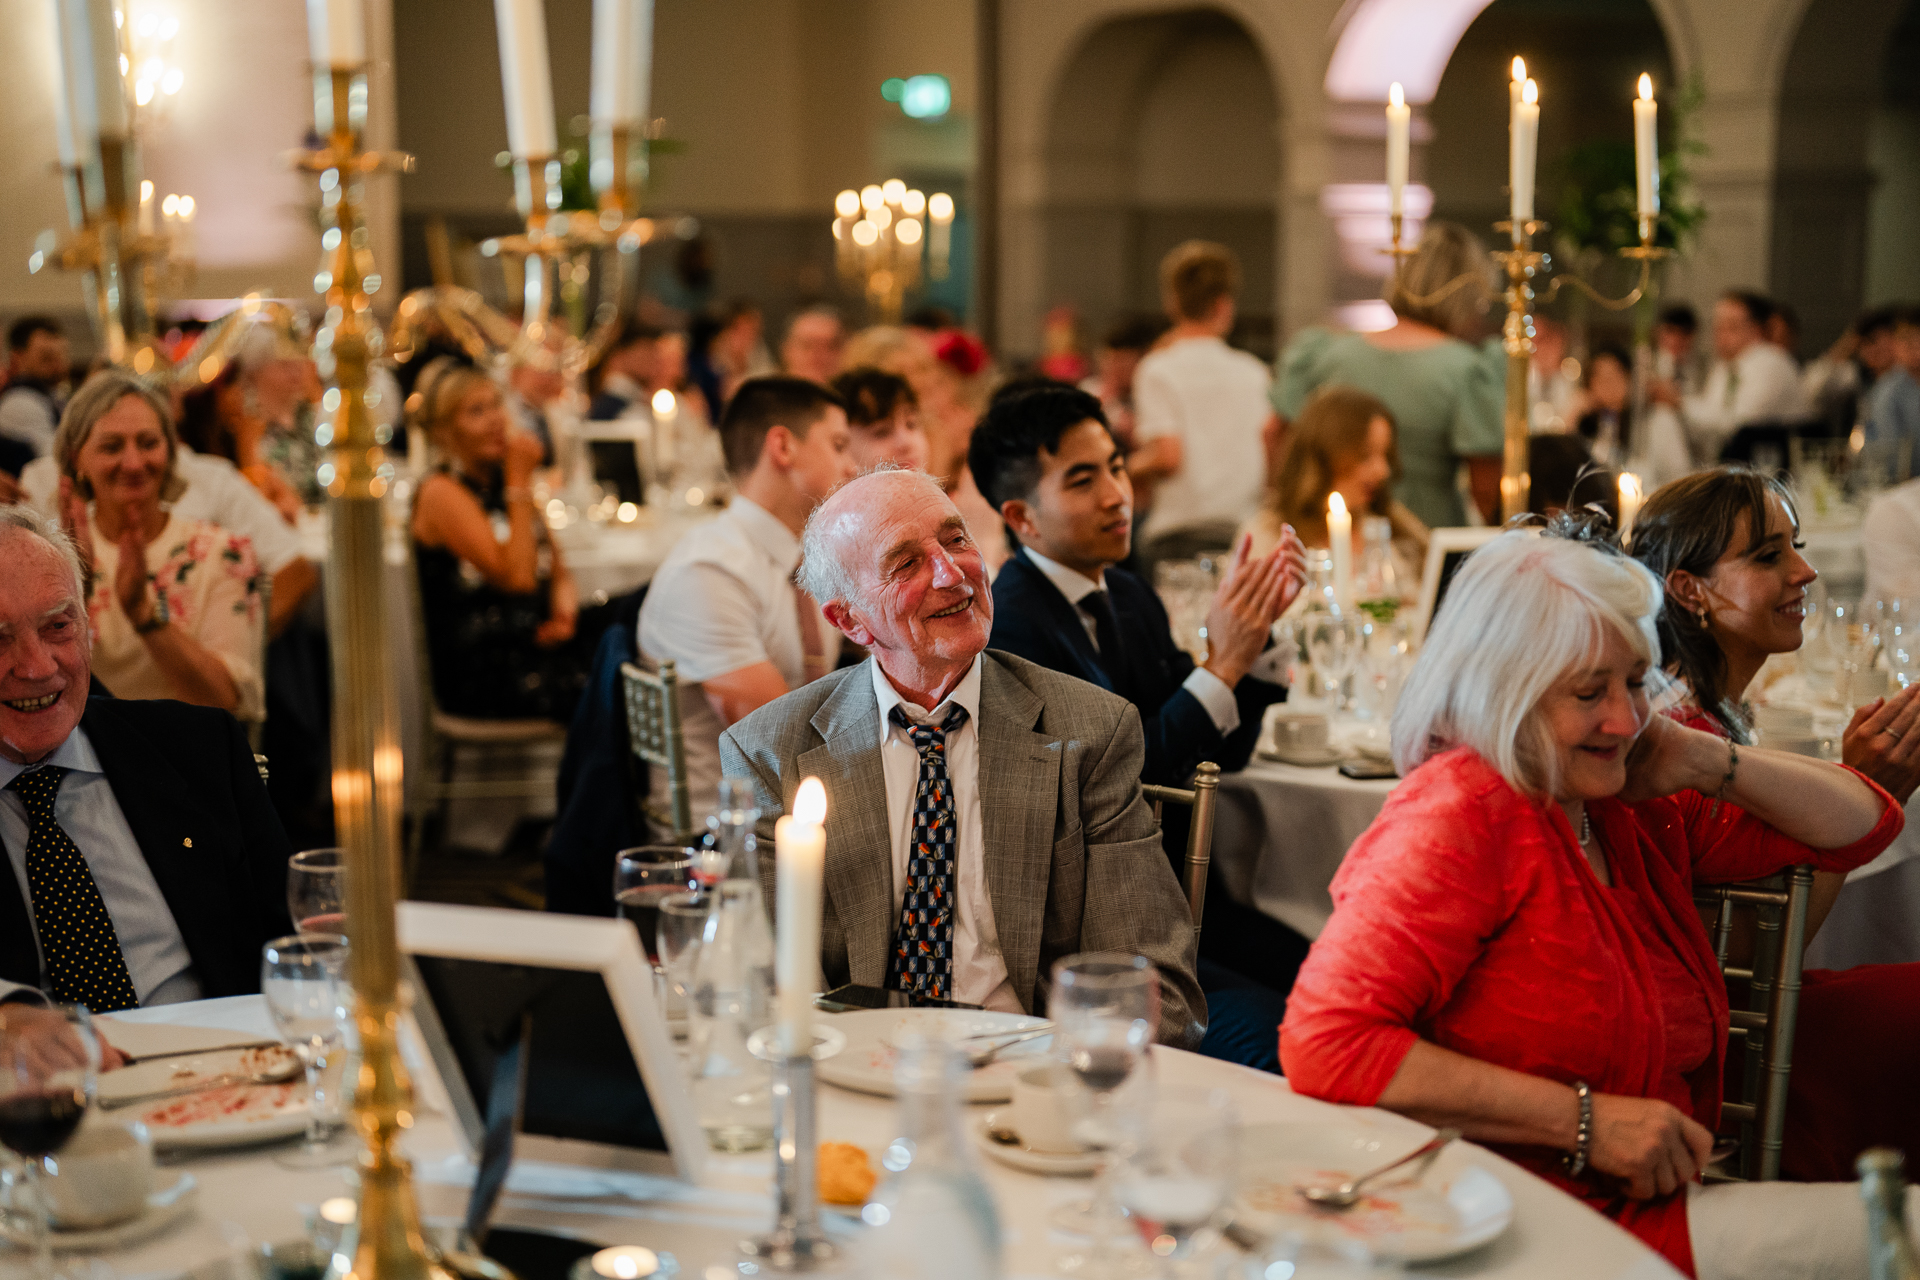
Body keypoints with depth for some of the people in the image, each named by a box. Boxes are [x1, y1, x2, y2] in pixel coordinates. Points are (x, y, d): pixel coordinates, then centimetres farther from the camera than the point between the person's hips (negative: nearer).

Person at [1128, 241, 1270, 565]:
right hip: (1243, 524, 4)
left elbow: (1166, 457, -12)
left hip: (1179, 532, -4)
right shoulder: (1252, 372, 7)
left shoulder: (1158, 371, -4)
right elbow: (1270, 450, 5)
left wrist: (1130, 466, 6)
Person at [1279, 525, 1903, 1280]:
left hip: (1653, 1203, 8)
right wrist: (1586, 1120, -21)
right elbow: (1325, 1042, -24)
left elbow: (1864, 824, 21)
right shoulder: (1461, 816, -13)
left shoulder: (1633, 811, 11)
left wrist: (1706, 763, 2)